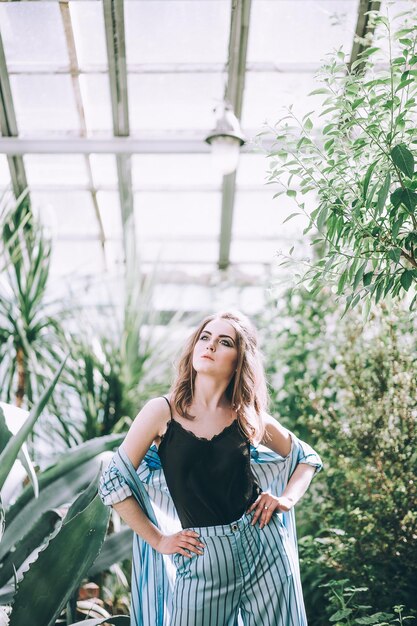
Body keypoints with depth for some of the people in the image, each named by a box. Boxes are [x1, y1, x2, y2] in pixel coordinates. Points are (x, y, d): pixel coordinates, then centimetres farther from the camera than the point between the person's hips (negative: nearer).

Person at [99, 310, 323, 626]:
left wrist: (287, 499, -2)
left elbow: (307, 457, 15)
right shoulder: (163, 411, -6)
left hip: (262, 546, 2)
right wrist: (157, 540, -2)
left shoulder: (249, 416, 1)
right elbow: (114, 480, -2)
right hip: (202, 561, -2)